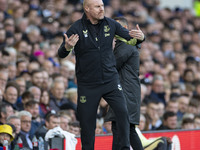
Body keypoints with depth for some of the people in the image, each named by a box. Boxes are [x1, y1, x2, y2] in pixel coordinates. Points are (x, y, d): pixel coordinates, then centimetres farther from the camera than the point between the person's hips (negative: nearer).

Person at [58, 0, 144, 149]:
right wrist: (67, 47, -37)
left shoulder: (110, 24, 0)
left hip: (110, 80, 2)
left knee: (123, 112, -15)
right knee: (87, 123, 3)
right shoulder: (76, 29, -9)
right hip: (87, 85, -2)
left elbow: (129, 35, 10)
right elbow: (61, 54, -13)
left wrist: (140, 37, -14)